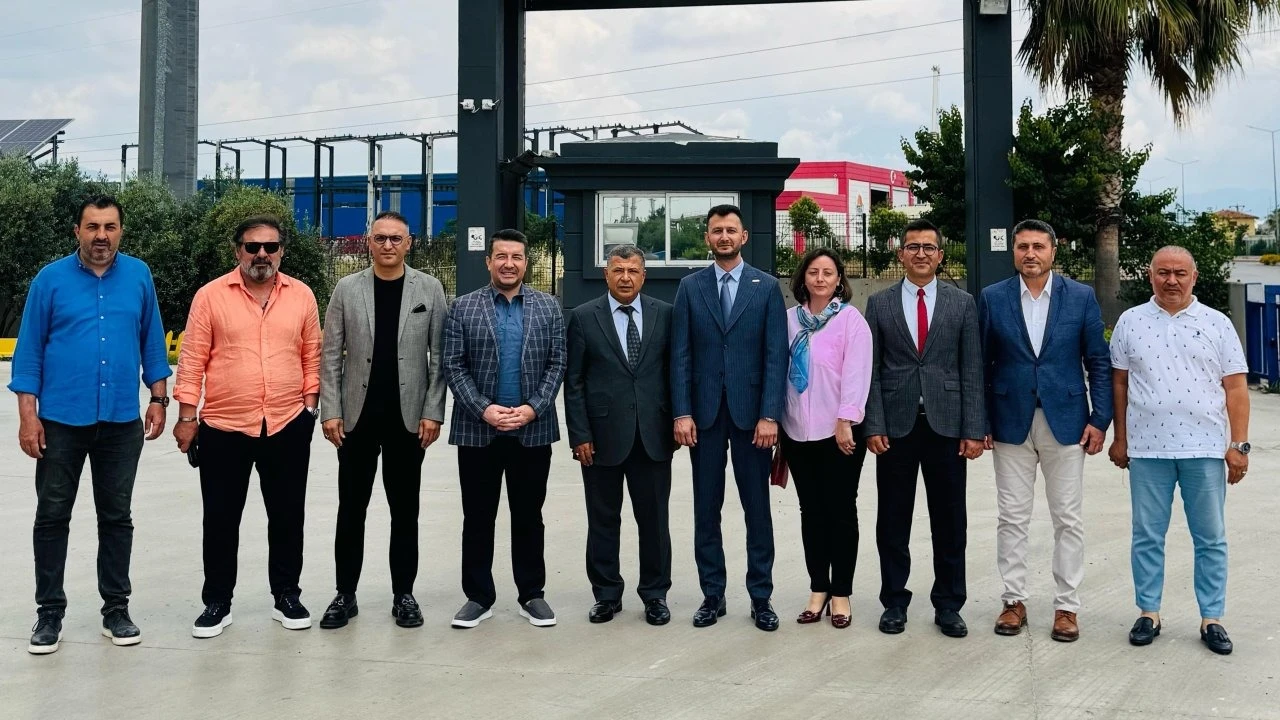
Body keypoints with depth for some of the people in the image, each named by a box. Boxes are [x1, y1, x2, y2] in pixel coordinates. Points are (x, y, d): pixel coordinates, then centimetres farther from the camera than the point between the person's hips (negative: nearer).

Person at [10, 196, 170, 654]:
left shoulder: (139, 276, 1)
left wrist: (158, 398, 4)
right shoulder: (50, 280, -4)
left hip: (122, 422, 1)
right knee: (52, 516, 6)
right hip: (61, 421, -1)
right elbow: (29, 350, -3)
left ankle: (116, 608, 21)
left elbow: (152, 341, 8)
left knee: (116, 516, 10)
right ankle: (49, 612, 17)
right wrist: (28, 416, -8)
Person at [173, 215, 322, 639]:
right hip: (223, 428, -1)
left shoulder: (301, 296, 3)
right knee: (221, 520, 8)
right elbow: (192, 360, -3)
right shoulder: (211, 296, -3)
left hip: (288, 427, 2)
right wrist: (187, 416, -5)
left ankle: (286, 597, 25)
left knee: (287, 517, 11)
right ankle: (217, 603, 20)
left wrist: (310, 406, 5)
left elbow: (312, 356, 9)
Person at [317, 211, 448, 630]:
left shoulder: (429, 289, 2)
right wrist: (330, 411, -6)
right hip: (357, 417, 0)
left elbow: (439, 356, 0)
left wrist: (433, 412, -6)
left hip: (407, 418, 0)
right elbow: (330, 356, 2)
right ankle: (345, 595, 14)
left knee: (405, 510, 7)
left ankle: (403, 595, 16)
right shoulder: (347, 289, 3)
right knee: (351, 509, 5)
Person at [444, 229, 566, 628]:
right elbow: (453, 366, -2)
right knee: (477, 517, 5)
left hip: (533, 430, 1)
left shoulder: (548, 307, 6)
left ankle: (532, 595, 17)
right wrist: (483, 409, -13)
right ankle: (478, 596, 14)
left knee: (528, 516, 8)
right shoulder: (464, 308, 2)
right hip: (477, 429, -1)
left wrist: (533, 408, -10)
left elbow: (557, 364, 3)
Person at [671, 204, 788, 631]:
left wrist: (769, 415, -10)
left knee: (757, 508, 5)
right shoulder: (690, 287, 6)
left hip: (751, 411, -1)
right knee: (706, 508, 6)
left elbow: (776, 355, -2)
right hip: (704, 412, 1)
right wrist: (682, 412, -6)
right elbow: (681, 355, 3)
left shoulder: (767, 287, 3)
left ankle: (761, 597, 13)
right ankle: (712, 595, 14)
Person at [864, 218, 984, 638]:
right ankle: (894, 603, 17)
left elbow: (971, 370, 2)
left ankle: (948, 606, 16)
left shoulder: (962, 303, 5)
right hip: (896, 426, 0)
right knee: (893, 521, 6)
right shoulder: (879, 304, 6)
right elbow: (872, 369, 3)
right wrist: (874, 425, -5)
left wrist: (974, 430, -4)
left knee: (949, 521, 5)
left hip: (946, 425, 0)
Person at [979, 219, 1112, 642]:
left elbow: (1099, 362, 2)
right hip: (1011, 424, 0)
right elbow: (981, 364, 4)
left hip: (1065, 423, 0)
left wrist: (1100, 419, -5)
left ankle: (1066, 606, 13)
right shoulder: (993, 298, 2)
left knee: (1069, 520, 4)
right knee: (1012, 518, 6)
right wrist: (980, 422, 0)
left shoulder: (1081, 298, 1)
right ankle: (1014, 600, 16)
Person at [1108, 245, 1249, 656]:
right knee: (1147, 536, 7)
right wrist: (1120, 438, 7)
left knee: (1211, 538, 6)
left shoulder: (1217, 325, 3)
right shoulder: (1130, 322, 5)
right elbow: (1119, 383, 8)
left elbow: (1235, 388, 1)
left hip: (1205, 449, 0)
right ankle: (1148, 612, 18)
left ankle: (1212, 618, 14)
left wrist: (1239, 444, -4)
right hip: (1147, 449, 0)